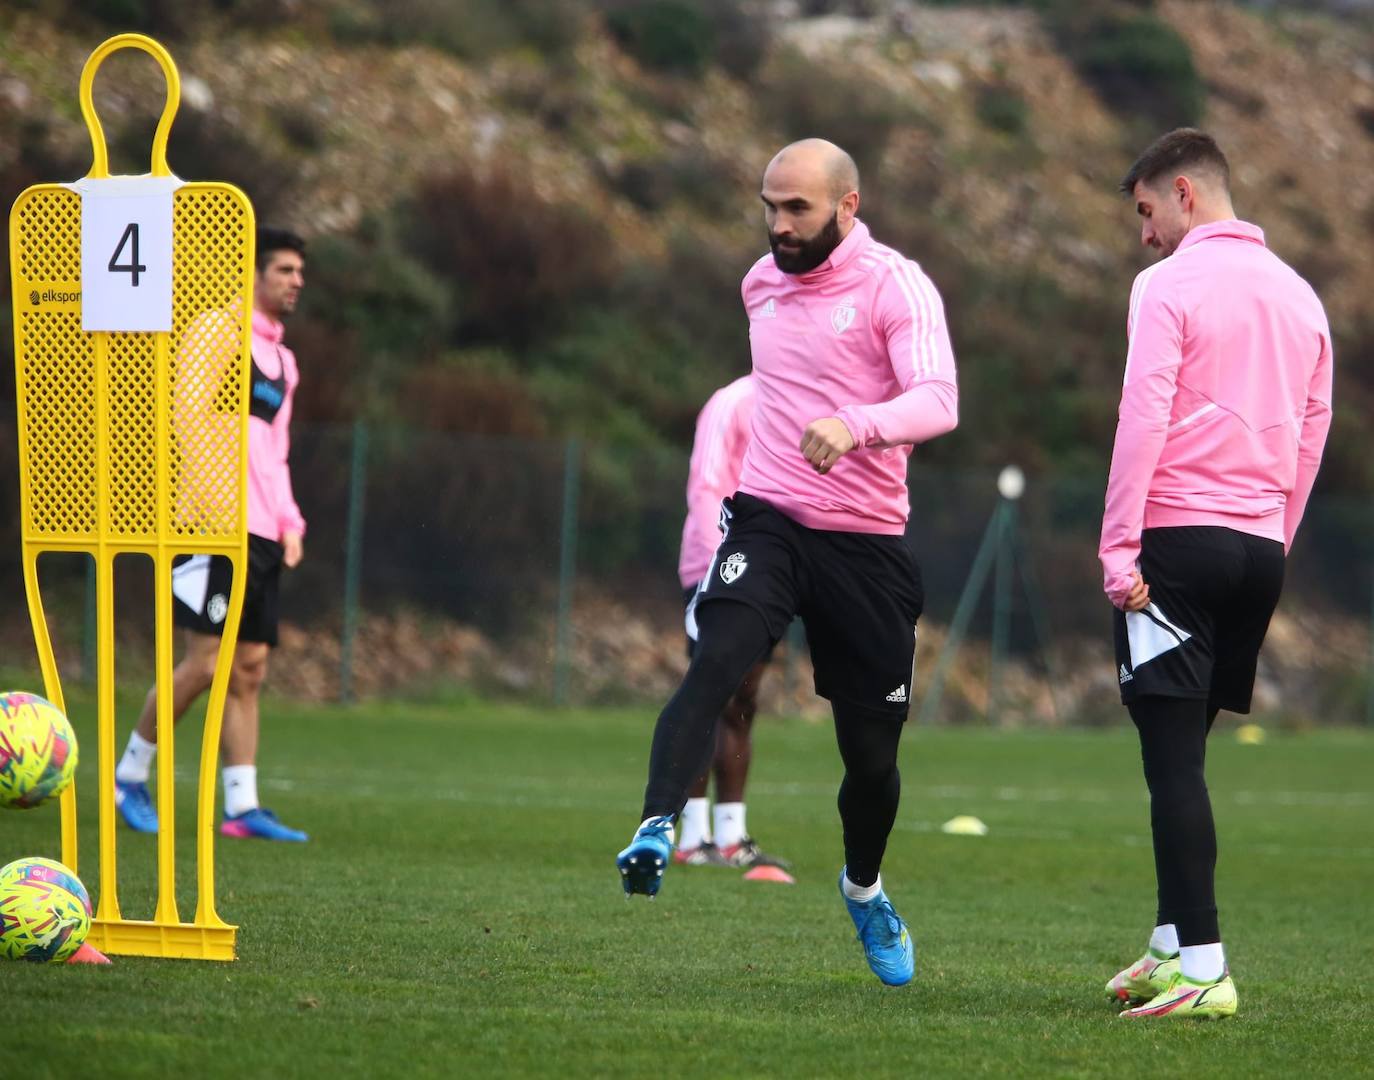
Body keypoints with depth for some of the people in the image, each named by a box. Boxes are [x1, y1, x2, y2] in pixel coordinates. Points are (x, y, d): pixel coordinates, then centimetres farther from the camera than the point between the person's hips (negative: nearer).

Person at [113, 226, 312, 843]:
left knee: (249, 669, 3)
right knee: (208, 663, -12)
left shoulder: (282, 361, 23)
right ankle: (129, 775, 4)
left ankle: (241, 809, 2)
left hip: (260, 537, 9)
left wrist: (288, 521, 16)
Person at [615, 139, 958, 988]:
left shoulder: (895, 287, -9)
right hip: (767, 520, 3)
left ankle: (865, 886, 34)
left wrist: (854, 426, -42)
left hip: (868, 542, -3)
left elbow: (937, 400, -25)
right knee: (715, 663, -27)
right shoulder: (762, 284, 10)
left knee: (873, 751, 7)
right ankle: (657, 831, -38)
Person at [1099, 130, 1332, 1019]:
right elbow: (1311, 436, 17)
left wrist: (1119, 547, -11)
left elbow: (1144, 421, -12)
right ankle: (1175, 943, 18)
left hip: (1178, 537, -7)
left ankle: (1202, 968, -15)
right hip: (1260, 547, 7)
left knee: (1174, 754, -8)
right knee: (1183, 752, 16)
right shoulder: (1299, 295, 14)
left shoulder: (1169, 286, -6)